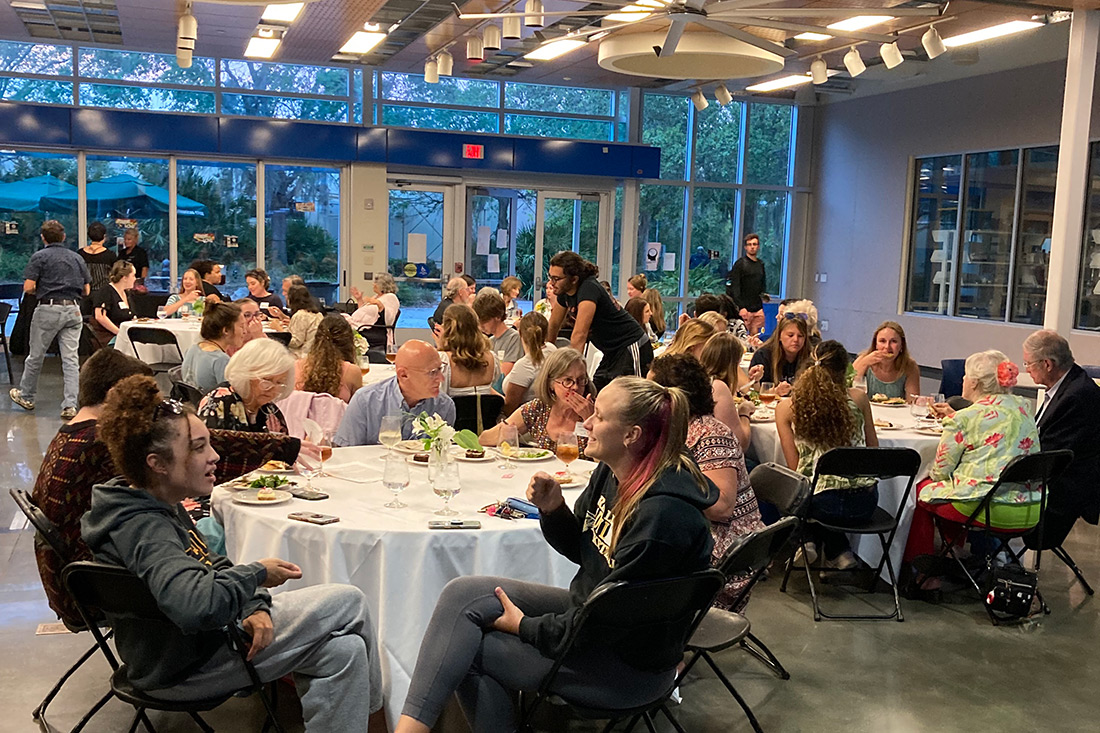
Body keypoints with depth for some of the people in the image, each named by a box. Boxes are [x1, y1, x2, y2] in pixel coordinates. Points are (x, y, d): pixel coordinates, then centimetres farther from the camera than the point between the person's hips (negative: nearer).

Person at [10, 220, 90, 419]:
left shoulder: (39, 257, -3)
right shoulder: (77, 258, 11)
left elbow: (28, 287, -9)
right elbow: (86, 291, 13)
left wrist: (40, 291, 12)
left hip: (48, 309, -3)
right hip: (73, 310, 3)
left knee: (36, 356, 12)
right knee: (71, 359, 0)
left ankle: (26, 396, 29)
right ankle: (70, 406, -5)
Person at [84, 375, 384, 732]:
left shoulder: (159, 507, 5)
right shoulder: (142, 528, -28)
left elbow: (212, 568, 11)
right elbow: (195, 604, -45)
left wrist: (254, 607, -9)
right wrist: (257, 574, -26)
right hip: (186, 667, -10)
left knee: (343, 651, -1)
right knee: (347, 601, -9)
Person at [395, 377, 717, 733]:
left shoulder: (664, 515, -30)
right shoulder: (611, 473, -2)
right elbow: (581, 549, 11)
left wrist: (527, 627, -13)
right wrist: (553, 509, -10)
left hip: (630, 666, -9)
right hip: (588, 611, 9)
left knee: (465, 650, -9)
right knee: (462, 592, -6)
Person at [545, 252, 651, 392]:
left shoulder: (588, 290, -26)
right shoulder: (564, 293, 1)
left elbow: (580, 335, -33)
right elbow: (553, 325, 15)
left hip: (632, 349, -9)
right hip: (612, 353, 9)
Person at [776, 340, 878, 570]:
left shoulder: (786, 408, -1)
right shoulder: (859, 399, 3)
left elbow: (795, 468, 2)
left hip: (824, 504, -2)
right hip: (865, 503, 3)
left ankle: (839, 552, 21)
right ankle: (838, 553, 26)